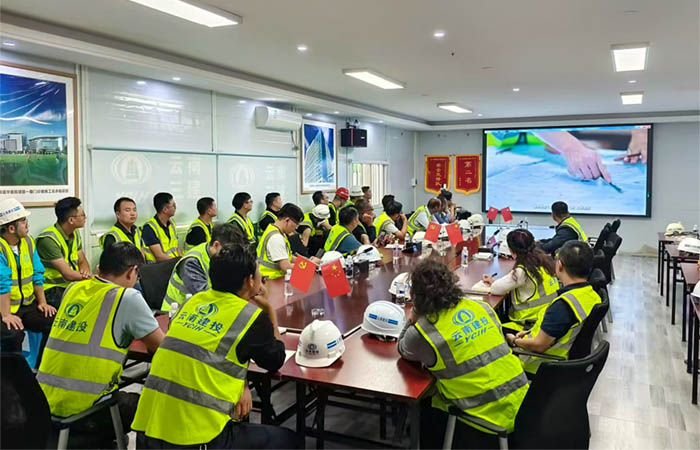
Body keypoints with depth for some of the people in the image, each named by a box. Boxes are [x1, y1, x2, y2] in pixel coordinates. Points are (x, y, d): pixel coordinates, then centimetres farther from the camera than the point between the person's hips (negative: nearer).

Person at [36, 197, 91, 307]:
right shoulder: (49, 239, -20)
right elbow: (67, 274, -22)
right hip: (52, 290, -8)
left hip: (73, 285, 8)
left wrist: (85, 271, -9)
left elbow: (82, 261, 14)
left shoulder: (75, 234, 6)